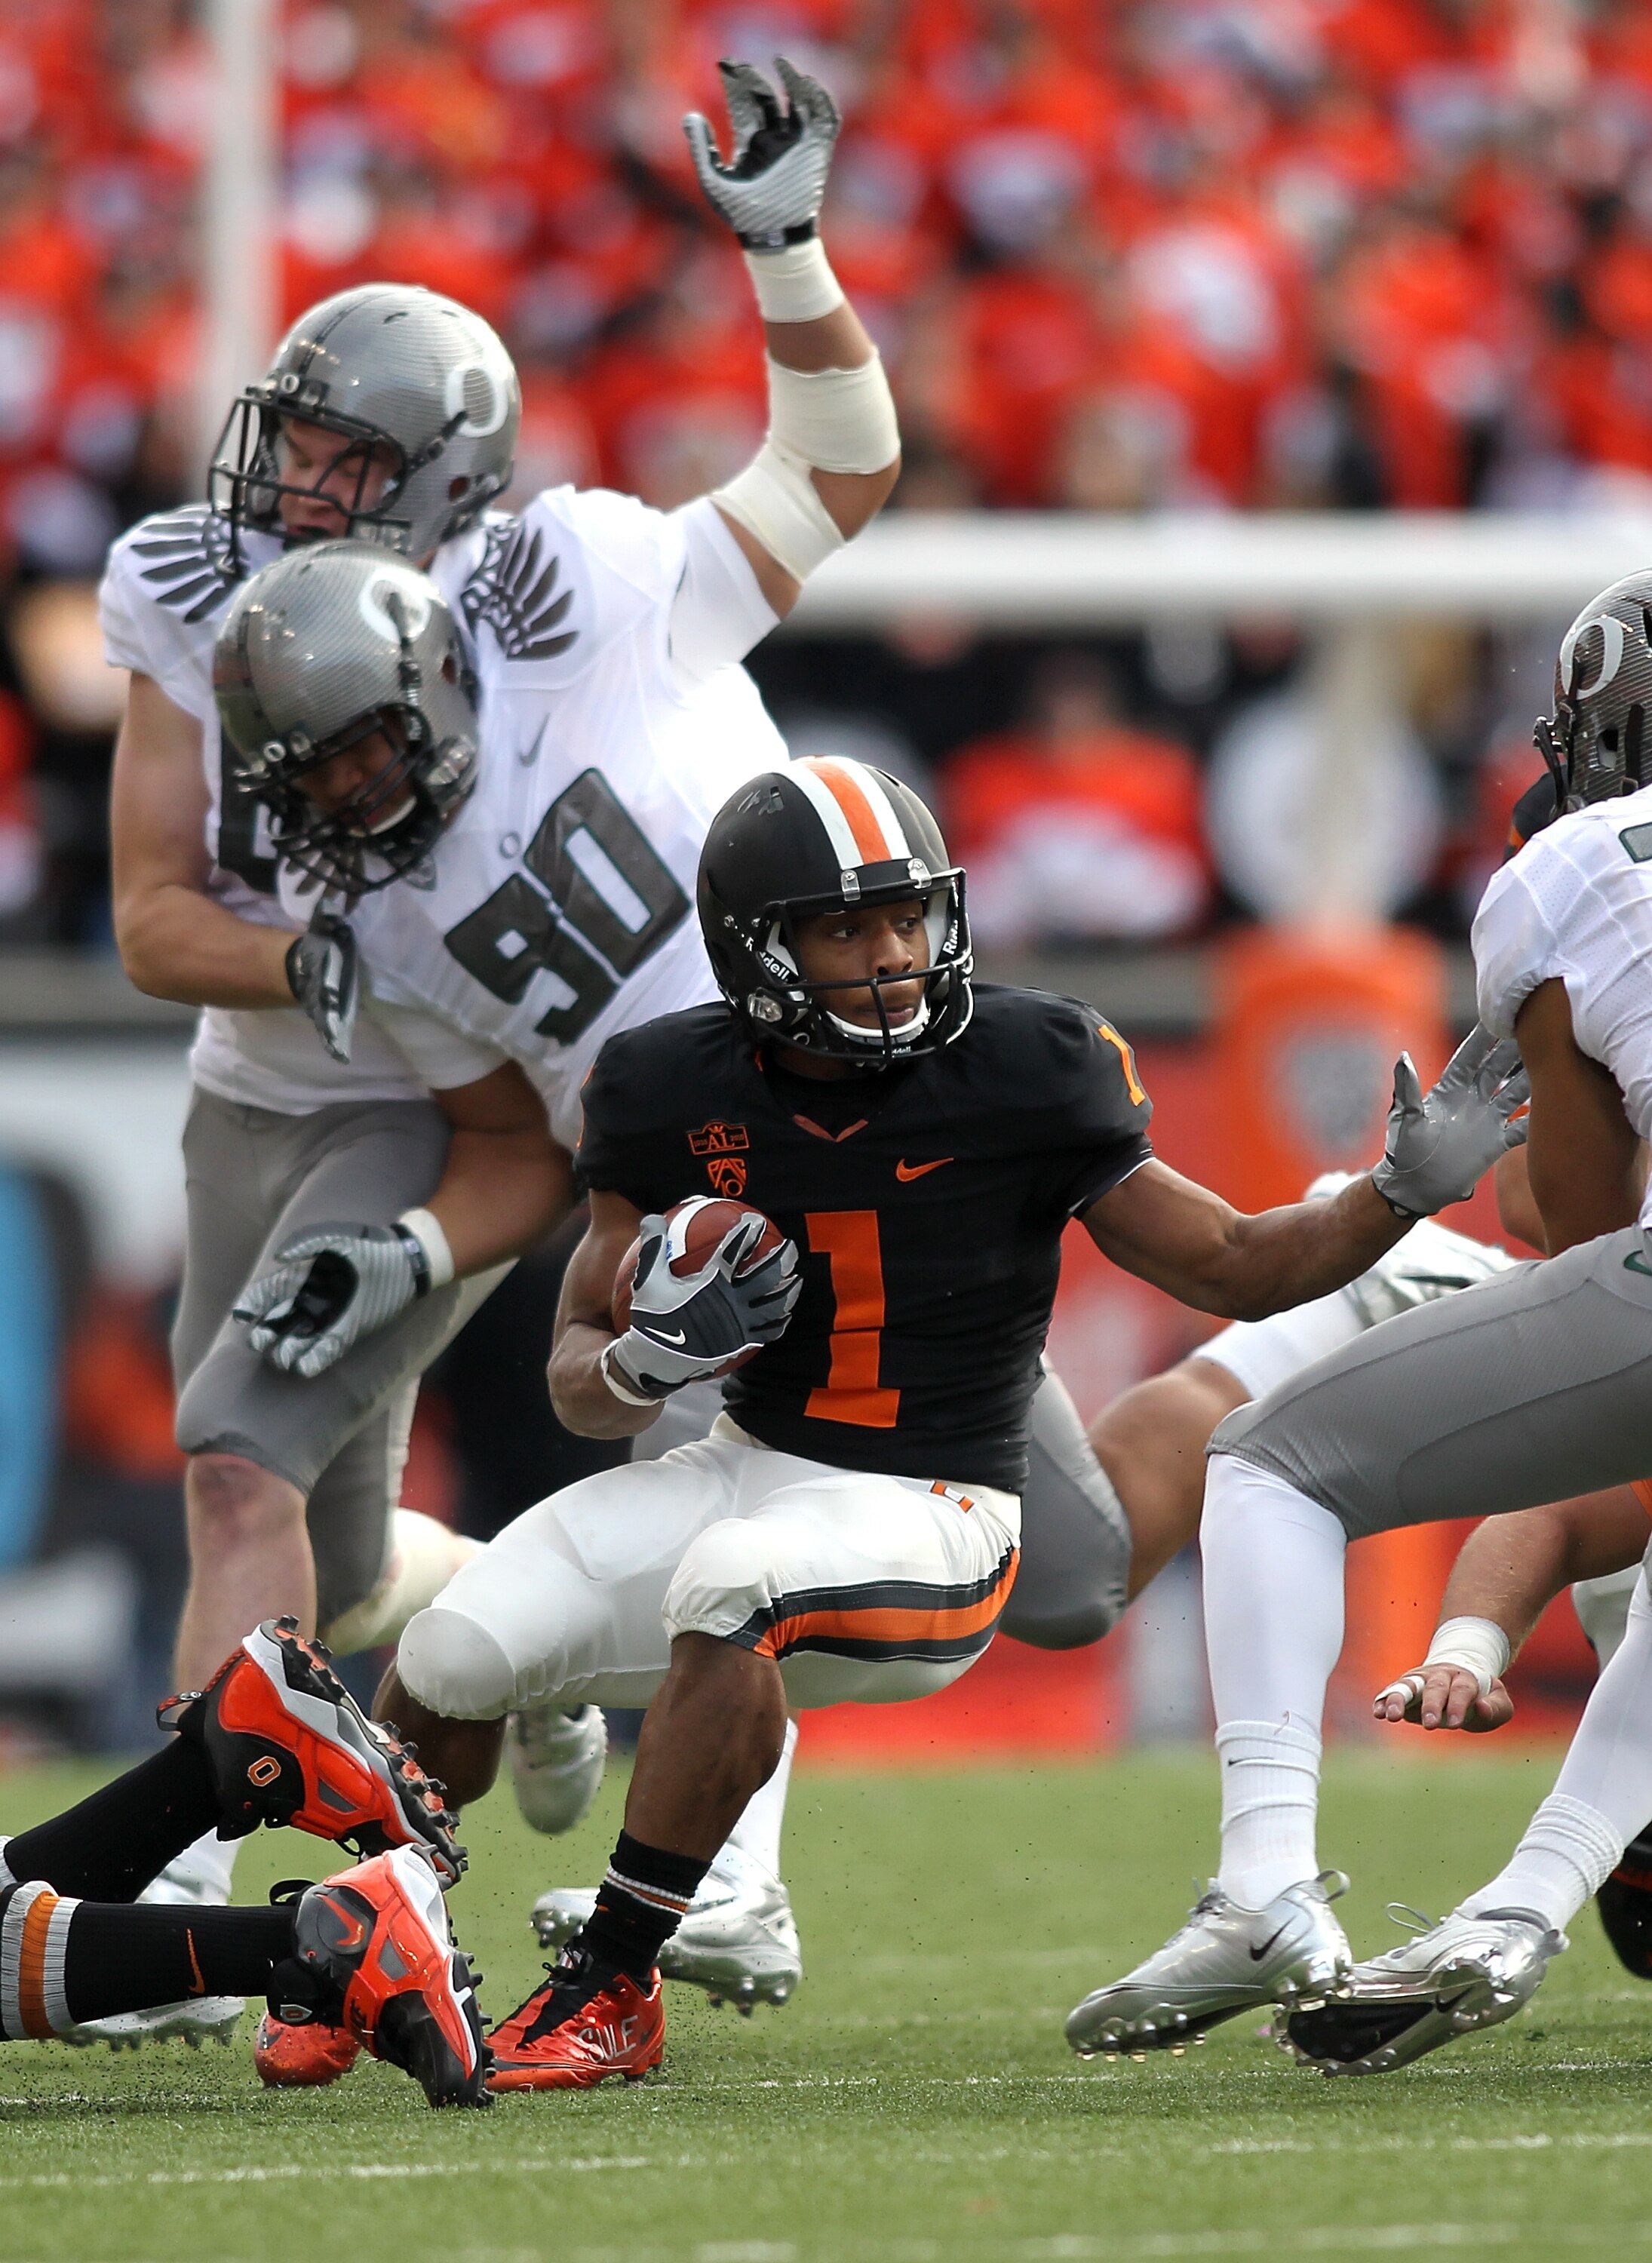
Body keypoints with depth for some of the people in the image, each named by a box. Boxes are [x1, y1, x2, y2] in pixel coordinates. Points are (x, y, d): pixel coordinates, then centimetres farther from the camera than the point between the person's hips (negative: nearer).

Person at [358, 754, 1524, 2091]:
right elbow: (580, 1378, 4)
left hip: (927, 1517, -4)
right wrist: (647, 1362, -20)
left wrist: (1407, 1190, -17)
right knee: (453, 1661, -9)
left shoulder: (1020, 1079, -10)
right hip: (748, 1471, 4)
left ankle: (611, 1993, -26)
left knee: (730, 1589, -36)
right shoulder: (683, 1096, -4)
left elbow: (1232, 1269, -1)